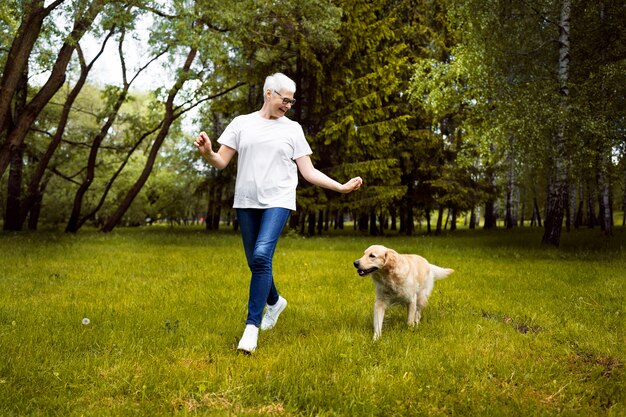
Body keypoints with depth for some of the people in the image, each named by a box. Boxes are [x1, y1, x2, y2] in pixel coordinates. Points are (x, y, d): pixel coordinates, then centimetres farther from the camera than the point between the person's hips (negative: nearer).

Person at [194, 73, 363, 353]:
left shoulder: (292, 129, 8)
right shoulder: (242, 123, 8)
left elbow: (309, 172, 6)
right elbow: (221, 162, 5)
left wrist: (341, 187, -4)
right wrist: (207, 153, -18)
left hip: (278, 202, -2)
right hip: (246, 203, 2)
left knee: (261, 256, -22)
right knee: (255, 263, 9)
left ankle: (252, 325, -14)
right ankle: (275, 301, 40)